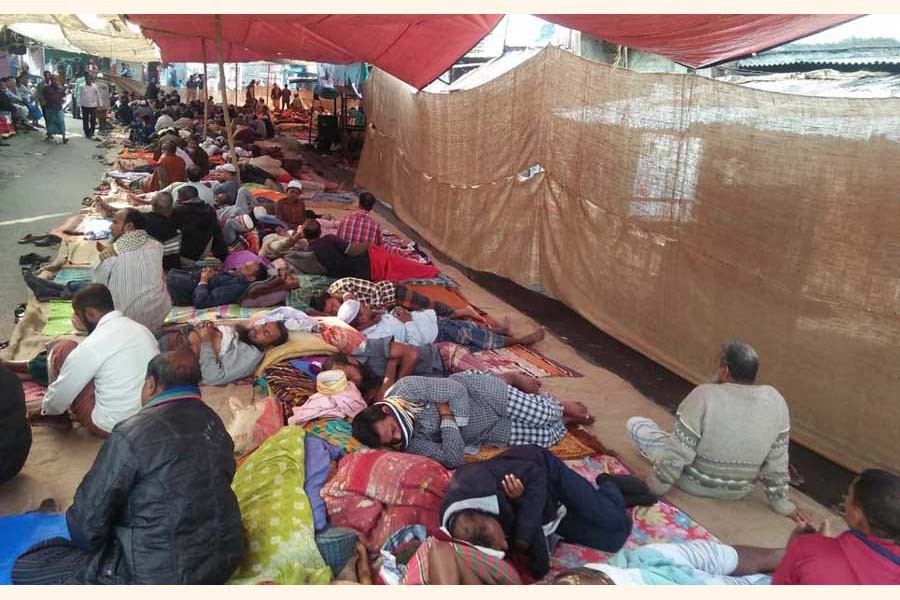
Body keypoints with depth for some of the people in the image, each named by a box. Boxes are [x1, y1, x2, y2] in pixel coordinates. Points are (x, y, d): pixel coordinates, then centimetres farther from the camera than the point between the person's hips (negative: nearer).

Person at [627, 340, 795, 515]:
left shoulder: (704, 396, -27)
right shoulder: (775, 401, -15)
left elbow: (679, 453, -23)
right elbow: (777, 459, -7)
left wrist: (657, 486, -10)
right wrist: (780, 501, 5)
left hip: (696, 483, -4)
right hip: (740, 490, 4)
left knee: (635, 423, 12)